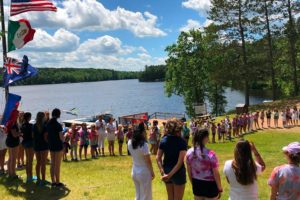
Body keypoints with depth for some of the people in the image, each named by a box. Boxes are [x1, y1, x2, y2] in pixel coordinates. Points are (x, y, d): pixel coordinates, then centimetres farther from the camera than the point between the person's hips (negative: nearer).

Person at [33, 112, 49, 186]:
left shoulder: (34, 126, 3)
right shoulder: (44, 126, -14)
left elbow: (33, 136, 6)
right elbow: (45, 137, -15)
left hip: (36, 146, 6)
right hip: (43, 146, -6)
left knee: (38, 163, 14)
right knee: (43, 163, 1)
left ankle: (38, 179, 19)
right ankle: (43, 180, 5)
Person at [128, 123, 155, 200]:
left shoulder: (130, 143, -5)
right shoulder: (144, 145, -23)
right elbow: (148, 161, -16)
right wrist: (152, 172, -4)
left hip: (134, 172, 7)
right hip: (144, 172, -6)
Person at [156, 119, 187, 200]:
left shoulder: (164, 140, -1)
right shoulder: (181, 142, -16)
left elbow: (158, 158, -4)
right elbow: (180, 161, -22)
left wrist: (163, 173, -11)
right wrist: (170, 174, -19)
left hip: (166, 170, 5)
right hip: (178, 172, -5)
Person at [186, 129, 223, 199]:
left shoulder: (189, 152, -8)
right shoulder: (210, 154, -23)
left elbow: (189, 172, 2)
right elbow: (216, 174, -15)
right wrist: (220, 189, -1)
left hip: (196, 184, 4)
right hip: (209, 184, -4)